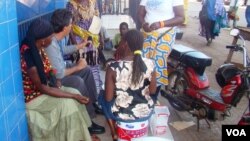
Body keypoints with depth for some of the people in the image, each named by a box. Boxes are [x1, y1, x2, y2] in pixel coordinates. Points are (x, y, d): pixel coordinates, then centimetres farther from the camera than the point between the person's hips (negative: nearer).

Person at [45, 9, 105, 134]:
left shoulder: (56, 38, -5)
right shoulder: (51, 45, -34)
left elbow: (63, 50, 18)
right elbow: (59, 74, -31)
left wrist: (81, 45, 26)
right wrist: (77, 67, -18)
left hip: (60, 68, 10)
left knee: (86, 70, 8)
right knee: (78, 82, -28)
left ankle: (93, 103, 19)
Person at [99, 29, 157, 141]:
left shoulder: (113, 67, -23)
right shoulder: (150, 64, -14)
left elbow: (108, 98, -14)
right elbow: (152, 91, -1)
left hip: (122, 114, -2)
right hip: (146, 112, 3)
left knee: (102, 97, 29)